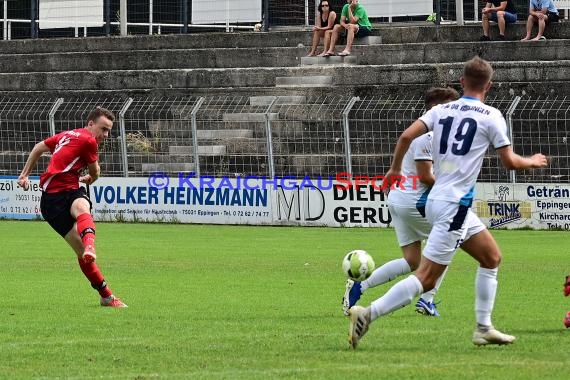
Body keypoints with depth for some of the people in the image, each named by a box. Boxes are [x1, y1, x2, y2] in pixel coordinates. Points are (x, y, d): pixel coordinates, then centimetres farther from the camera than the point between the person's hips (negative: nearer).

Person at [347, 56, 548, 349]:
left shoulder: (442, 110, 9)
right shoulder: (491, 116, -5)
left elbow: (406, 136, -1)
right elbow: (509, 162, -1)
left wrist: (395, 169, 14)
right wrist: (532, 162, 20)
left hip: (436, 200, 8)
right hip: (454, 206, -8)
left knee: (492, 256, 20)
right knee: (426, 278, -10)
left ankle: (484, 328, 20)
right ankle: (368, 314, -18)